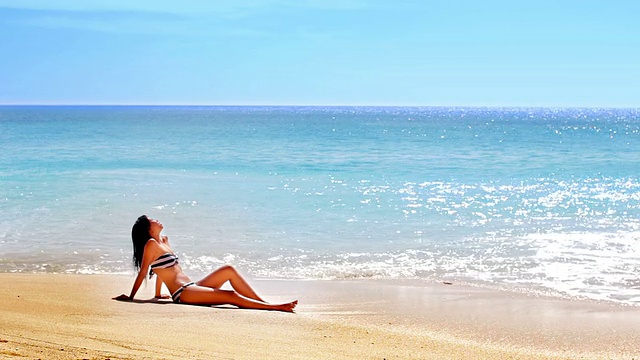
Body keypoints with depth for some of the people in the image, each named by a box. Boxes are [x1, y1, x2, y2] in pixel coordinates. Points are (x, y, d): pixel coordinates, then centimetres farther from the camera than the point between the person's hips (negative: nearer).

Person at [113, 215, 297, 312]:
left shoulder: (164, 240, 20)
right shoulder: (151, 244, -6)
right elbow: (143, 272, -7)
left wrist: (158, 294, 30)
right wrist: (130, 297, -4)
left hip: (192, 287, 9)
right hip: (182, 293, -9)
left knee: (229, 270, -3)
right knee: (230, 296, -19)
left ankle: (263, 302, -7)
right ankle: (274, 307, -23)